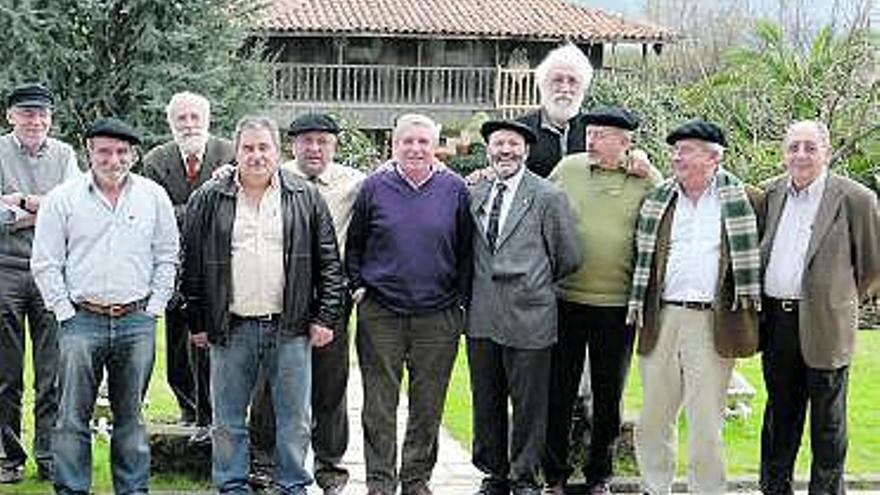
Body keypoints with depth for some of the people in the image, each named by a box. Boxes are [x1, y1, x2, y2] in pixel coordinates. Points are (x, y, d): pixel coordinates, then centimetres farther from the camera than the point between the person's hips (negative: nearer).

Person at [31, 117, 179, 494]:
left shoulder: (153, 197, 6)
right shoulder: (62, 198, 1)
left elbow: (167, 257, 11)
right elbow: (44, 263, 2)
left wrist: (153, 308, 3)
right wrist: (65, 312, -3)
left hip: (136, 322, 2)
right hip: (81, 321, -1)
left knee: (131, 416, 10)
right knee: (73, 416, -1)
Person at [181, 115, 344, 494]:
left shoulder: (306, 199, 4)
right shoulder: (208, 201, 4)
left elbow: (329, 263, 5)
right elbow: (192, 267, 7)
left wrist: (325, 317, 0)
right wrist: (197, 322, 4)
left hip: (290, 327, 0)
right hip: (230, 328, 0)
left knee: (295, 419, 6)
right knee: (228, 420, 8)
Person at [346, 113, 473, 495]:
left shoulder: (454, 189, 4)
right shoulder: (375, 187, 3)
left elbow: (466, 251, 7)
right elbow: (353, 245, 11)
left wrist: (460, 299, 2)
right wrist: (358, 287, 2)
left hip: (438, 316, 1)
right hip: (380, 313, 0)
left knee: (428, 406, 7)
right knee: (379, 405, 2)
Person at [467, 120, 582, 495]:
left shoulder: (548, 197, -5)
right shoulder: (474, 195, 9)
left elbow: (569, 258, -1)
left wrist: (535, 281, 9)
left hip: (527, 317, -5)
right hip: (482, 318, 5)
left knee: (528, 404, 4)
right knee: (486, 403, 12)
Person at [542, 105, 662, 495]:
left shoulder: (648, 181, -2)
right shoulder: (567, 168, 3)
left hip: (618, 304, -1)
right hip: (566, 299, 1)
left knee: (609, 396, 10)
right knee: (559, 391, 7)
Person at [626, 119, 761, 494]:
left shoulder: (738, 198, 4)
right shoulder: (658, 199, 12)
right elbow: (643, 255, 16)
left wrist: (747, 295, 2)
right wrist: (638, 306, 8)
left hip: (713, 323, -3)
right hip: (662, 319, 3)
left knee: (706, 422, -1)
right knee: (653, 417, 9)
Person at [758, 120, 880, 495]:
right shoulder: (771, 193, 7)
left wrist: (842, 301, 6)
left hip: (824, 325, -5)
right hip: (776, 323, 5)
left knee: (827, 422, 6)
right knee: (780, 415, 16)